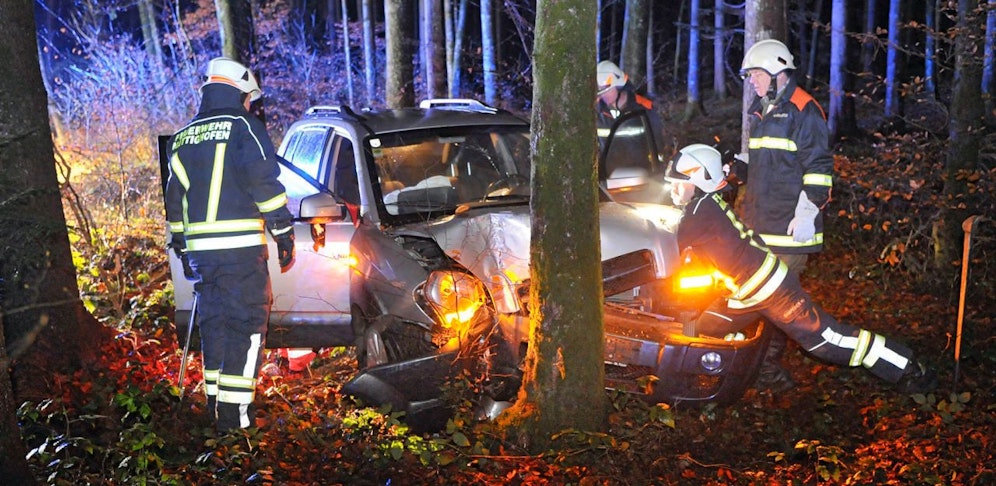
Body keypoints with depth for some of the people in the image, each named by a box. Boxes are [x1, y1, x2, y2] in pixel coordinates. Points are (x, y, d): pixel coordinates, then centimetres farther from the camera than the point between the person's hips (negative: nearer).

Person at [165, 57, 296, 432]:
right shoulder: (245, 127, -1)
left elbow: (174, 196, 22)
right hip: (240, 247, -6)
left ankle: (217, 403, 21)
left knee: (214, 324, 15)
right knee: (247, 324, -3)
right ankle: (234, 411, -8)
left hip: (199, 248, 6)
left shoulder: (182, 139, 19)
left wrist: (181, 249, 27)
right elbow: (264, 183, -12)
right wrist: (284, 233, -7)